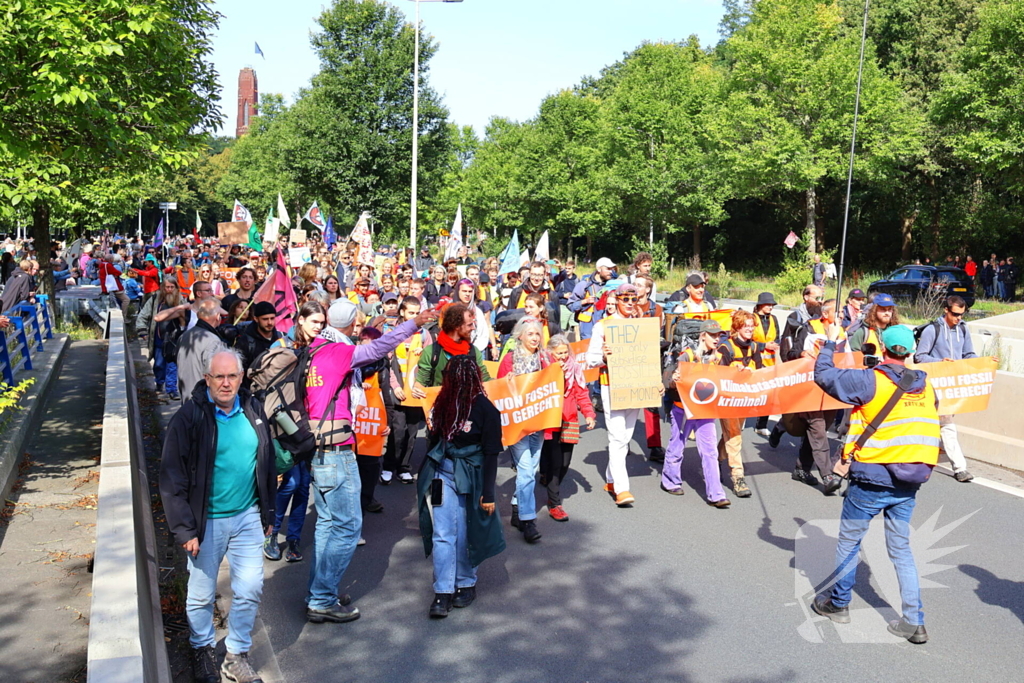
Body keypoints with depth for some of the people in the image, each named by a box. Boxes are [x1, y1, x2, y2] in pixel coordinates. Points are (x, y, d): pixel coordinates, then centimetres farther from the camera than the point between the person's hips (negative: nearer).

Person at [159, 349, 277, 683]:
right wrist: (184, 529, -13)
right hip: (207, 521, -3)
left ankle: (237, 655, 26)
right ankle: (202, 649, 37)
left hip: (247, 517, 3)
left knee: (250, 590, 6)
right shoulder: (189, 417, -12)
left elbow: (267, 464, 11)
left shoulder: (254, 411, 1)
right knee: (202, 595, 11)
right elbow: (172, 479, -10)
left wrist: (268, 512, 13)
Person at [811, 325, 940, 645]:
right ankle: (914, 621, 15)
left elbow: (824, 375, -9)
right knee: (901, 548, 14)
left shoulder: (871, 381, -14)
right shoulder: (926, 386, 4)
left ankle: (838, 603, 26)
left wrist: (830, 342, 5)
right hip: (910, 481, 5)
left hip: (872, 479, -5)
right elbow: (928, 428, 13)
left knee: (849, 540, 12)